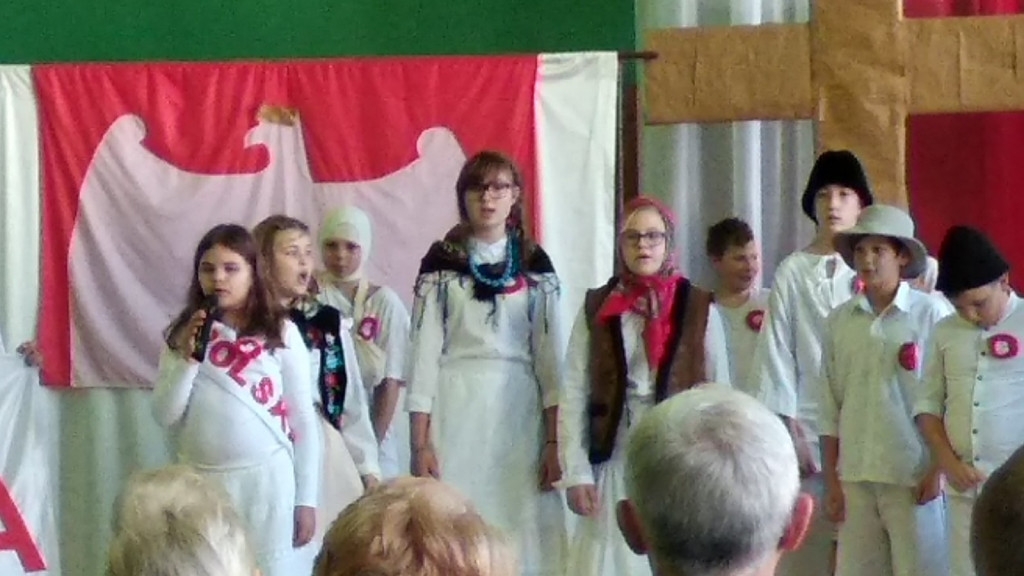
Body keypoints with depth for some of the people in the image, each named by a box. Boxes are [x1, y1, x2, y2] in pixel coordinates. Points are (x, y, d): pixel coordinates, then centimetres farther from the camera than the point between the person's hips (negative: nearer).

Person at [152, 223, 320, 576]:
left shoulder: (281, 333, -1)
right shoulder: (183, 335, 5)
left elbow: (303, 419, 2)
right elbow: (164, 415, 0)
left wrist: (306, 498, 1)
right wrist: (187, 358, -13)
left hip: (265, 478, -2)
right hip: (201, 481, 2)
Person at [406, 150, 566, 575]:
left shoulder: (535, 265, 8)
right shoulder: (440, 262, 2)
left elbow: (549, 353, 5)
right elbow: (424, 352, 0)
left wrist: (555, 439, -4)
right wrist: (420, 442, -7)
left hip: (520, 410, 2)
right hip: (456, 410, -1)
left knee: (522, 532, 0)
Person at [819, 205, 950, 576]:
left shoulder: (931, 314, -3)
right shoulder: (840, 321, 7)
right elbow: (830, 407, 10)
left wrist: (937, 470, -5)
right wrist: (831, 480, 8)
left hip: (914, 475, -3)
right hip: (855, 475, 4)